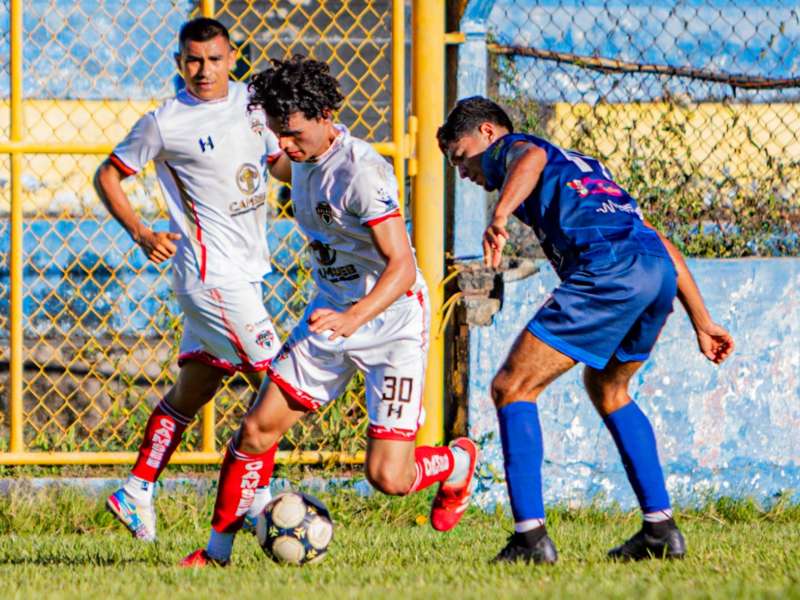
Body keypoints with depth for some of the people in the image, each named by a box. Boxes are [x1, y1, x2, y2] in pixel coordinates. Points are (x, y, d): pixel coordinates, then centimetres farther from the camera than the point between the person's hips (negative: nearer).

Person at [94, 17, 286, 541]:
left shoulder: (251, 102, 8)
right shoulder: (166, 123, -9)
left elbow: (281, 158, 25)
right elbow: (108, 175, 1)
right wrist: (141, 234, -10)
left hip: (245, 271, 7)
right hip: (211, 275, -7)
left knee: (194, 387, 12)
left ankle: (137, 491, 18)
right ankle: (251, 496, 0)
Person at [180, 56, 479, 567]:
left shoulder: (361, 170, -25)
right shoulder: (306, 158, 1)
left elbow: (402, 266, -31)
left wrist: (352, 319, -44)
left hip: (393, 320, -7)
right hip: (332, 315, 7)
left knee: (388, 477, -10)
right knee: (257, 431, -3)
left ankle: (459, 463, 24)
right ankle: (217, 551, 10)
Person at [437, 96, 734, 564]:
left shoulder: (505, 148, 16)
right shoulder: (585, 165, 38)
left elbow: (532, 157, -12)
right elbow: (664, 246, 34)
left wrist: (500, 215, -27)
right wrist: (702, 322, 33)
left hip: (609, 270, -8)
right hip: (660, 270, 8)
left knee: (512, 388, -2)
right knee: (607, 388, 30)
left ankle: (531, 537, -11)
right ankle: (661, 529, 25)